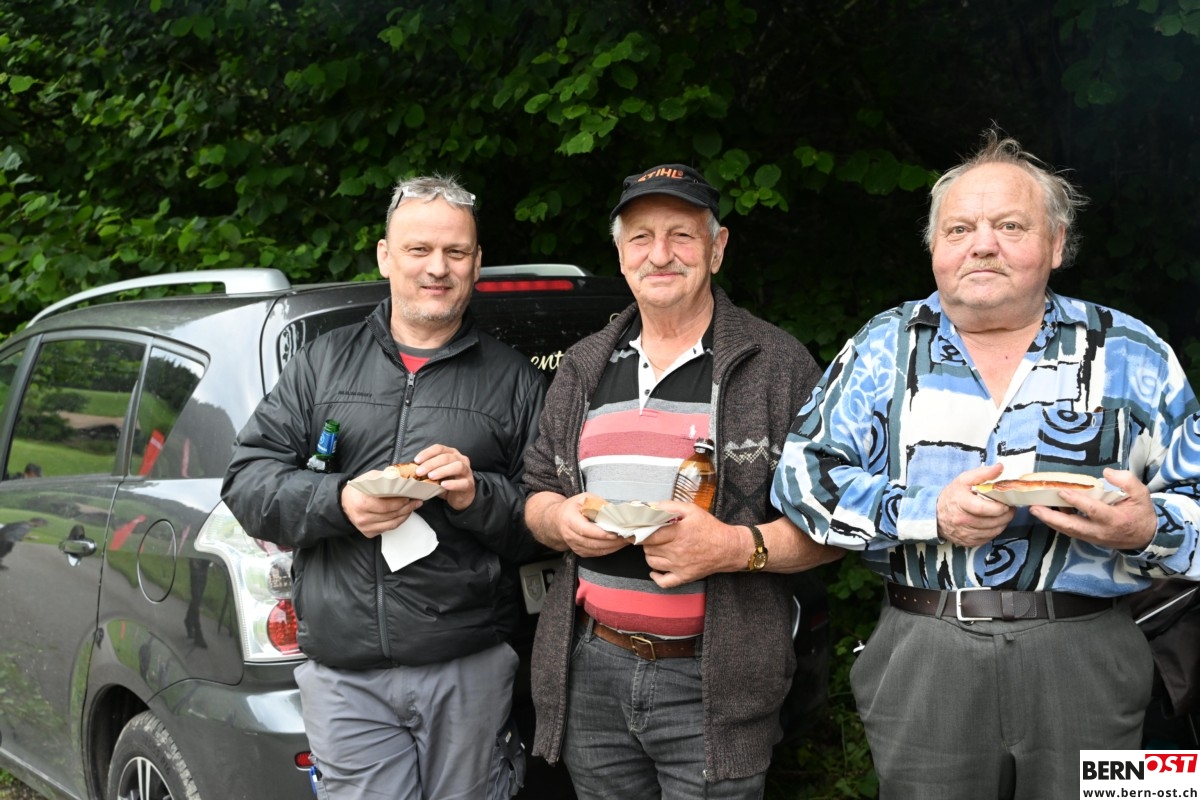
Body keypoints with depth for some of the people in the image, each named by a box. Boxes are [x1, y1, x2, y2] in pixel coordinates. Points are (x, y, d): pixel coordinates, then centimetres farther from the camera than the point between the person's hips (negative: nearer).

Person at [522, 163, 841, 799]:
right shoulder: (583, 369, 13)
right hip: (591, 673, 4)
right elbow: (536, 496, 19)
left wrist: (738, 547, -20)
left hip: (713, 683, -4)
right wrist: (560, 521, -4)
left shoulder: (776, 364, -1)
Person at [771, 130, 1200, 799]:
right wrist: (930, 515, -15)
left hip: (1084, 661, 0)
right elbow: (804, 476, -1)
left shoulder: (1134, 355, 7)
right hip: (923, 662, 0)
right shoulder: (886, 346, 7)